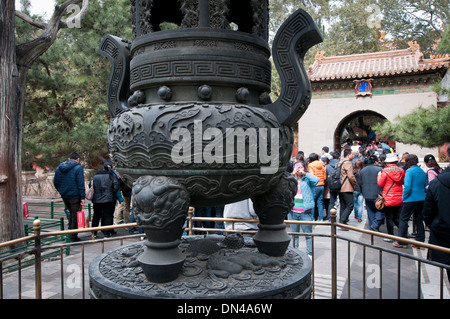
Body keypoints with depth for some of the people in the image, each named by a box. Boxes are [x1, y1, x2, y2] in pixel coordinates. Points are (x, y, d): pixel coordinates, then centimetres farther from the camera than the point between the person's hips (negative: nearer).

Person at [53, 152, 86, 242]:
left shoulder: (59, 168, 10)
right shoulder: (78, 168, -10)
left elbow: (55, 182, 14)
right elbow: (80, 184, -15)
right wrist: (82, 197, -14)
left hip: (64, 196, 6)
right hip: (75, 196, -6)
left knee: (71, 212, 24)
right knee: (75, 215, 2)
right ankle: (73, 236, 5)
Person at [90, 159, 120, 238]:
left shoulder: (95, 176, 4)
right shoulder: (111, 175, -7)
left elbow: (90, 185, 7)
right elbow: (116, 186, -15)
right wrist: (113, 193, 2)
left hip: (96, 200, 3)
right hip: (109, 199, -3)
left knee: (96, 216, 15)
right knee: (108, 216, 3)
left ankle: (94, 232, 22)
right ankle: (107, 233, 1)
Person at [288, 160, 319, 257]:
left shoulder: (308, 179, 1)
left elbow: (316, 179, -18)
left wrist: (305, 173, -12)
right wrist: (292, 174, -6)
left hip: (305, 212, -3)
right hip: (293, 211, 4)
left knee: (308, 234, 4)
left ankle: (309, 253, 16)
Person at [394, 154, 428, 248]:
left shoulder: (409, 171, -12)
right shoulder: (423, 172, 9)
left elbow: (407, 186, -20)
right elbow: (426, 186, 12)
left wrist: (404, 197, -8)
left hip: (411, 199, -7)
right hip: (421, 199, 7)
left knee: (403, 219, 1)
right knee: (419, 221, 12)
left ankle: (402, 242, 3)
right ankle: (420, 242, 17)